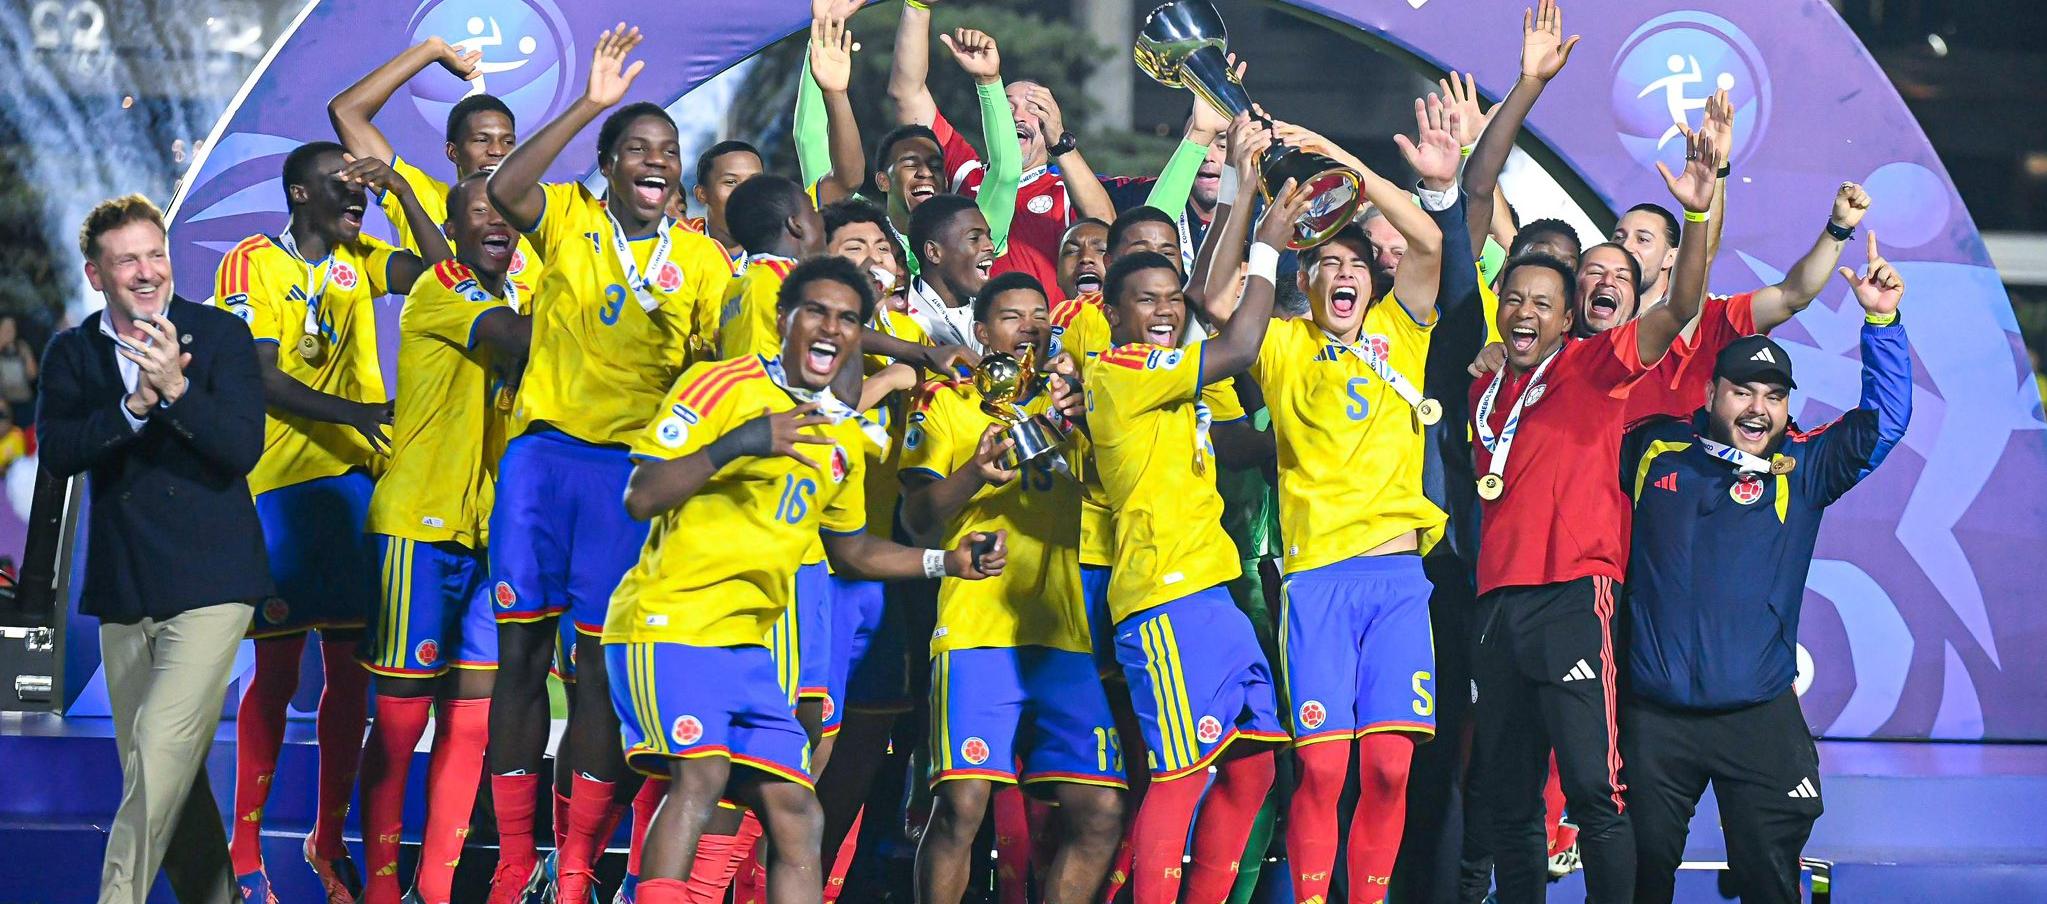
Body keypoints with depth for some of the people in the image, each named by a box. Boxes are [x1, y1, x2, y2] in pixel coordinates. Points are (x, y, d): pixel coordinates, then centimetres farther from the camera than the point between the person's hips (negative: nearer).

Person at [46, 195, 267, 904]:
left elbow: (243, 448, -12)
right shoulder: (72, 353, 7)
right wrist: (134, 404, -23)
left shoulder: (221, 335, -2)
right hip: (123, 591, 4)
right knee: (158, 776, 11)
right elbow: (56, 453, -8)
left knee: (161, 755, -16)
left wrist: (176, 388, -27)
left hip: (208, 583, -4)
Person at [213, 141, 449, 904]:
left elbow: (435, 267, -4)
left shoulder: (360, 260, 13)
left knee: (350, 667, 6)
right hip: (280, 483, -5)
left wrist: (401, 189, -10)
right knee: (276, 666, -2)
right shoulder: (253, 264, -2)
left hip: (356, 477, 5)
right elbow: (264, 379, -11)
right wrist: (358, 413, -21)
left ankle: (330, 839, 18)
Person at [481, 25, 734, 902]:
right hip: (544, 449, 0)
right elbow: (504, 190, -20)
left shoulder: (701, 259, 7)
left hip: (635, 466, 0)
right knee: (522, 652, 1)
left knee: (600, 665, 0)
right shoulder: (568, 218, 2)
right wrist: (589, 104, -22)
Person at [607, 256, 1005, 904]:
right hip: (669, 621, -7)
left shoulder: (843, 435, 14)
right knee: (701, 774, -26)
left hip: (748, 644, 7)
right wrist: (736, 444, -25)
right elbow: (640, 498, -14)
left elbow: (851, 548, 28)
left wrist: (948, 561, 15)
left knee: (794, 813, 2)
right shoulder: (724, 386, -7)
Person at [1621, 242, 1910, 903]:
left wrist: (1881, 320, -14)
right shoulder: (1652, 449, 4)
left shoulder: (1805, 464, 2)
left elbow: (1885, 420, -6)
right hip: (1655, 714, 1)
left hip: (1761, 716, 0)